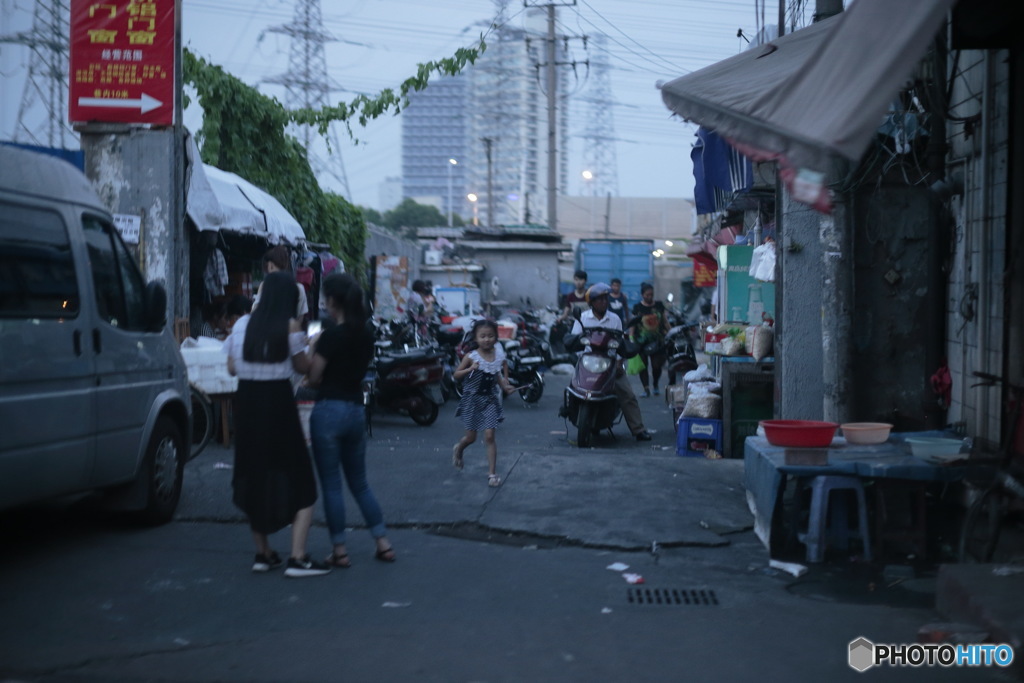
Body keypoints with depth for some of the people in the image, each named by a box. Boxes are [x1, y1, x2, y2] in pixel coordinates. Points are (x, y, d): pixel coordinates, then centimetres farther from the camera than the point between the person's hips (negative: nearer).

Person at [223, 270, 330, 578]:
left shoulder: (242, 324, 4)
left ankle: (263, 553, 23)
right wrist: (305, 342, 13)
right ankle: (298, 558, -6)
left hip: (246, 400, 5)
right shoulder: (290, 326, -8)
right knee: (298, 479, 3)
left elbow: (232, 368, 9)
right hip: (278, 400, -4)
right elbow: (302, 367, -3)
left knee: (254, 474, 18)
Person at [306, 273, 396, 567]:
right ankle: (383, 544, 15)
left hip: (329, 411, -7)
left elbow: (314, 379, -10)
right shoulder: (366, 335, 7)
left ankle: (339, 551, 7)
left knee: (331, 485, 3)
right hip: (356, 410, 7)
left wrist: (314, 349, 6)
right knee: (359, 483, 17)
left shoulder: (331, 335, -14)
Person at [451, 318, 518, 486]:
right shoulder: (471, 356, -12)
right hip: (473, 399, -2)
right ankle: (458, 449, 44)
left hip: (491, 399, 2)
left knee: (489, 436, -6)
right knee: (471, 437, 9)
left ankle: (492, 473, -1)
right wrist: (470, 369, -25)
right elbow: (456, 375, -7)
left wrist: (505, 386, -3)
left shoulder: (498, 356, -2)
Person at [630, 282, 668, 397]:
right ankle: (646, 389, 2)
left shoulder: (659, 305, 9)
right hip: (642, 341, -1)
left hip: (657, 341, 1)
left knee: (657, 366, -1)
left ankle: (656, 385, 23)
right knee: (643, 365, -3)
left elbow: (665, 321, 15)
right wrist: (631, 338, -3)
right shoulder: (638, 307, 2)